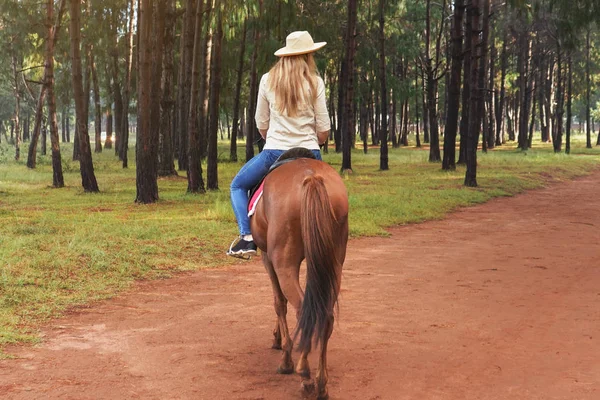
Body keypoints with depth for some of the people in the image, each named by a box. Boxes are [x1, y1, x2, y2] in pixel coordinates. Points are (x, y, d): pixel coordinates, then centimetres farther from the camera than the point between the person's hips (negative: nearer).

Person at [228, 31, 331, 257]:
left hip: (274, 152, 0)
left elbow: (261, 124, 6)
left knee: (238, 186, 19)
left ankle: (246, 237, 0)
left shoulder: (268, 81, 0)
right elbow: (324, 128, -3)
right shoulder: (315, 83, -3)